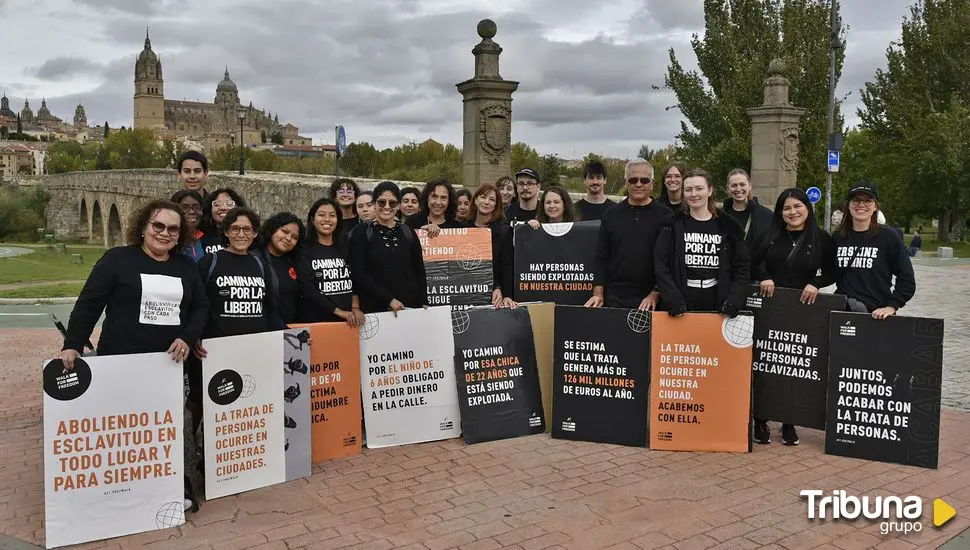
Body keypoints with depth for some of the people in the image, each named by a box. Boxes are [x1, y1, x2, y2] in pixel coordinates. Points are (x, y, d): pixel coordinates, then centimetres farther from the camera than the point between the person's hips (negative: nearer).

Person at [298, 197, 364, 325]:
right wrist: (339, 312, -17)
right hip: (316, 321, -3)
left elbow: (355, 280, 4)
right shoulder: (305, 250, -3)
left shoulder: (345, 248, 11)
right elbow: (308, 289, -12)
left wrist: (355, 308, -13)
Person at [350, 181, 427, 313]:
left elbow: (419, 272, 12)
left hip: (409, 307, 3)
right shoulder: (362, 234, 0)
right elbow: (358, 274, -8)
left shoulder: (409, 233, 10)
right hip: (373, 308, -3)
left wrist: (423, 304, 0)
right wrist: (389, 299, -14)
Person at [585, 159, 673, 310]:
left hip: (650, 300, -2)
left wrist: (655, 294, -10)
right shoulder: (611, 215, 9)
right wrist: (598, 293, -1)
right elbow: (601, 257, 8)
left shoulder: (665, 216, 2)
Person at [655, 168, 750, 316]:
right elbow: (661, 266, -4)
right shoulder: (674, 225, 2)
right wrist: (674, 300, -16)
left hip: (718, 307, 1)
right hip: (682, 307, -1)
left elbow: (742, 268, 5)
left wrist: (733, 301, -9)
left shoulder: (727, 226, 5)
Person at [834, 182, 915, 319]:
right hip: (841, 309, 3)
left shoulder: (889, 237, 1)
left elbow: (907, 280, 0)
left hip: (876, 313, -3)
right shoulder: (838, 238, 11)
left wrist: (891, 306, -10)